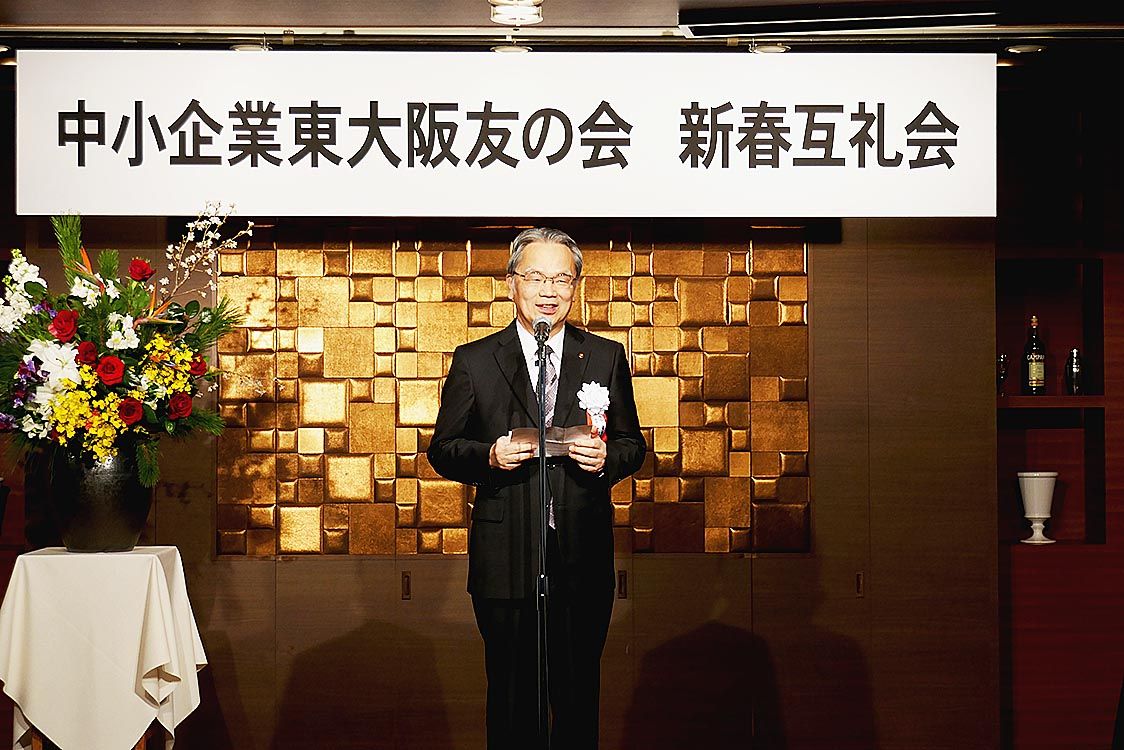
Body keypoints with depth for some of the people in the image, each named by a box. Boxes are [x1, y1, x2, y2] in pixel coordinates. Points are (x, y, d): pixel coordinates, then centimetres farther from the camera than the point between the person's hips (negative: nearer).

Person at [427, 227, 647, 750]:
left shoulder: (607, 358, 8)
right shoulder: (474, 361, 4)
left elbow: (632, 444, 12)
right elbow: (442, 449, 6)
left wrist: (606, 458, -11)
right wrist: (489, 456, -14)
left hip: (583, 556, 1)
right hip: (505, 563, -1)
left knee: (579, 696, 9)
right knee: (511, 695, 6)